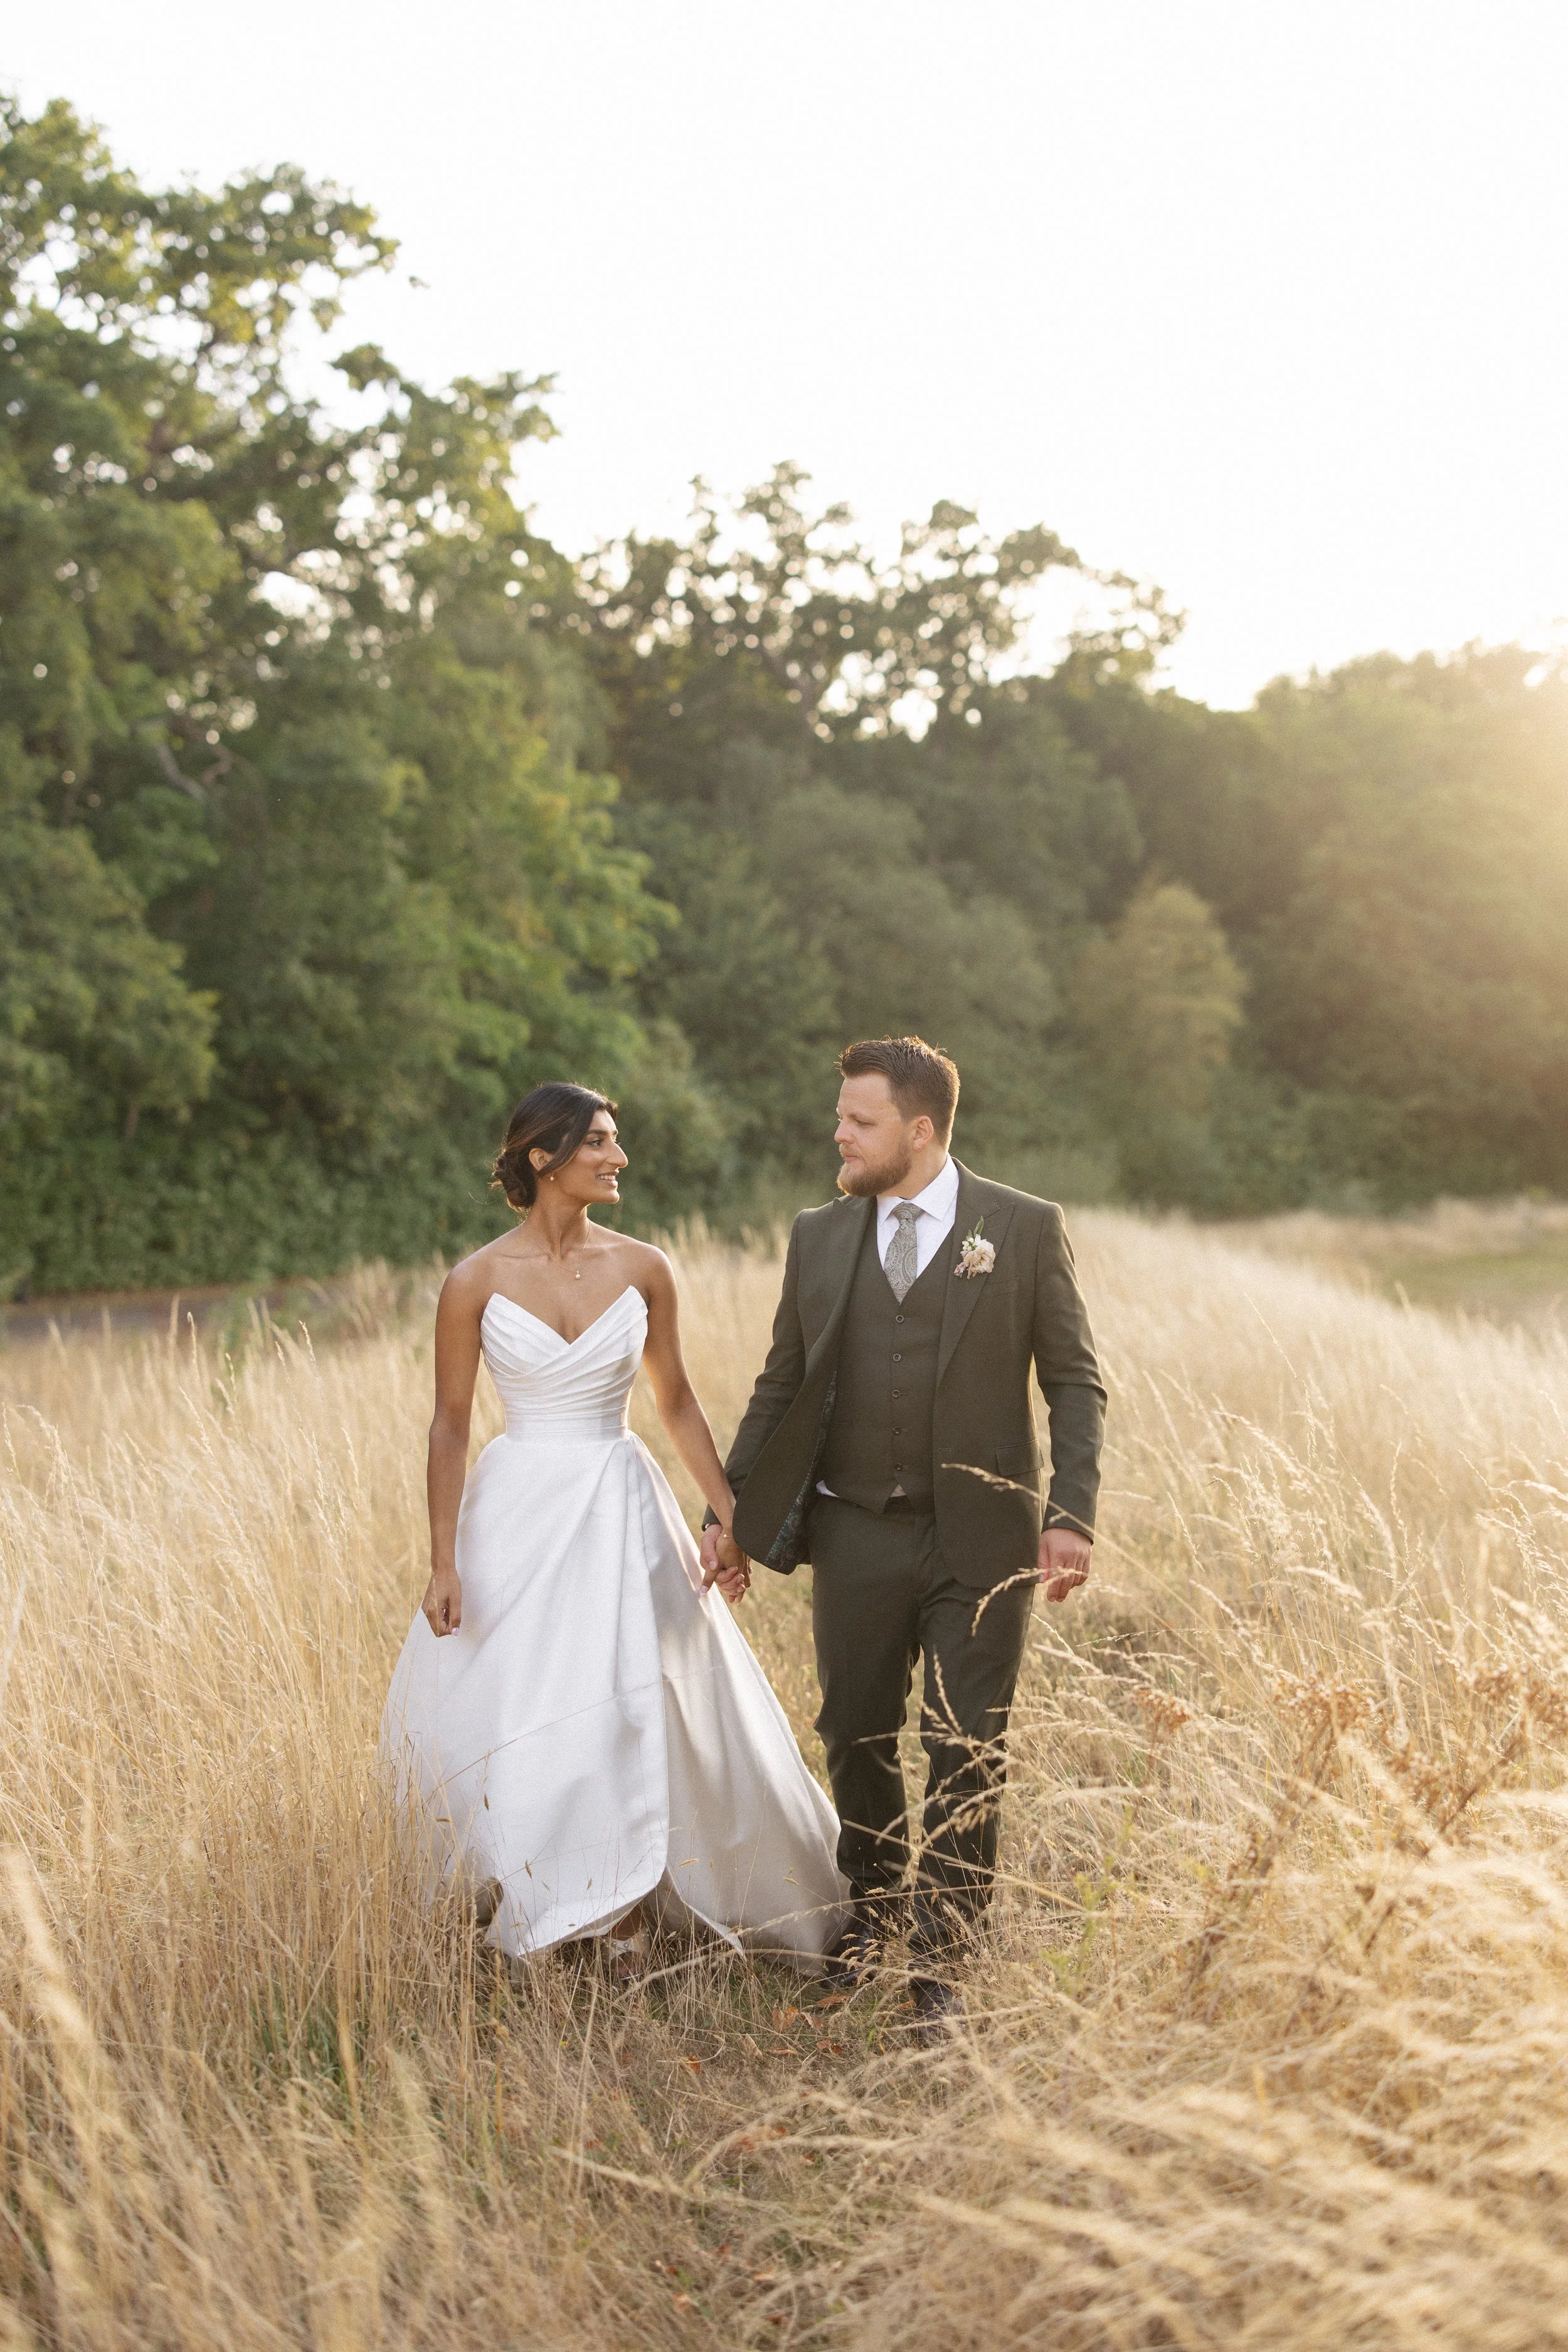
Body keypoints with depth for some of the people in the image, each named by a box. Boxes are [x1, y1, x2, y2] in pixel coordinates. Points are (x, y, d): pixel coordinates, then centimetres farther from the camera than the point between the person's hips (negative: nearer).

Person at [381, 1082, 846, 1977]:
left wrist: (733, 1519, 5)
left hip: (622, 1514, 2)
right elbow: (451, 1426, -2)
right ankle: (517, 1909, 29)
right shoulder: (476, 1282, -8)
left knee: (634, 1719, 4)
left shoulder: (643, 1269, -2)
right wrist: (444, 1563, -6)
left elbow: (678, 1402, 8)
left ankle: (630, 1917, 21)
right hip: (519, 1512, -1)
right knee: (502, 1717, 5)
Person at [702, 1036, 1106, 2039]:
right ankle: (873, 1908, 37)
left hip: (982, 1542, -3)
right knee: (857, 1740, 12)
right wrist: (735, 1510, 10)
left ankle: (939, 1967, 15)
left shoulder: (1027, 1230, -3)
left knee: (968, 1758, 2)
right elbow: (784, 1384, 13)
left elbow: (1076, 1382, -2)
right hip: (856, 1537, 3)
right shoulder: (818, 1237, 7)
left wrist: (1073, 1516, -11)